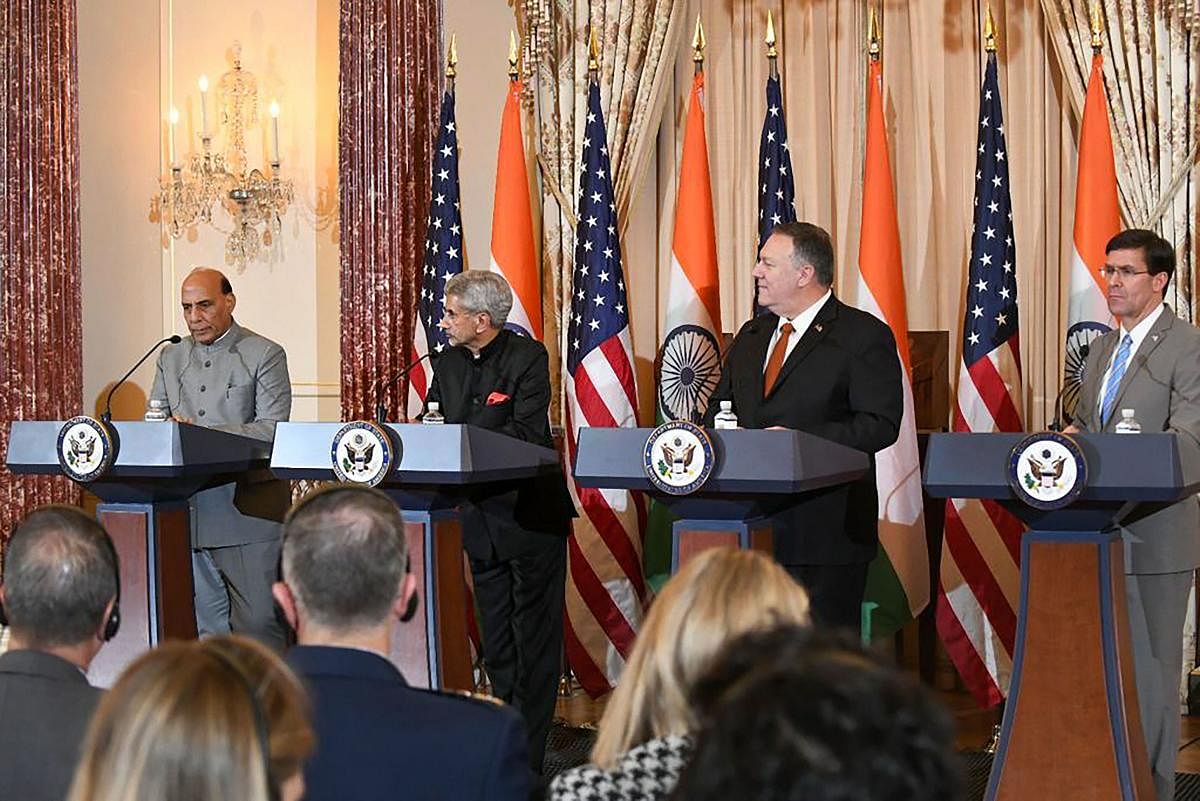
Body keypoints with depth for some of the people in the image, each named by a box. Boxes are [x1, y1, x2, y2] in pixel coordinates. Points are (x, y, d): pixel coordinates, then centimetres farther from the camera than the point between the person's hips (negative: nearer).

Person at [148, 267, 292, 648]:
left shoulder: (265, 355, -1)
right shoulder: (171, 358, 16)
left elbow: (272, 430, -10)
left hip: (248, 512, -5)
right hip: (190, 513, 5)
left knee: (259, 621, -6)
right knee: (207, 623, 8)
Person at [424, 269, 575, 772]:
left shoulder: (528, 356, -11)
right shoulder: (448, 364, 9)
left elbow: (529, 433, -21)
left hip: (530, 514, -7)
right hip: (482, 515, 7)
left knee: (534, 640, 0)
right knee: (496, 640, 14)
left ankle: (529, 757, 4)